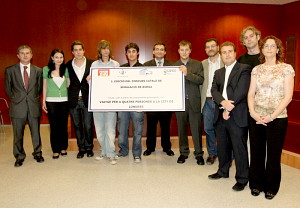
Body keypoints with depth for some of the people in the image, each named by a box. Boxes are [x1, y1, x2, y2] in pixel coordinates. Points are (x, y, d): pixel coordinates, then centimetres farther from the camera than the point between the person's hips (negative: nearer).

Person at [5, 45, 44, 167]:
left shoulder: (38, 70, 6)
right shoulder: (10, 70, 4)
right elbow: (8, 88, 11)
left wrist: (34, 98, 8)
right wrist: (15, 99, 8)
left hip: (34, 106, 1)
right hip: (18, 107, 0)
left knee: (36, 132, 8)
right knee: (18, 134, 6)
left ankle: (37, 153, 26)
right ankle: (19, 157, 21)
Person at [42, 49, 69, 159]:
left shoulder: (66, 69, 5)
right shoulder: (46, 69, 1)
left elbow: (69, 84, 10)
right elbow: (45, 86, 6)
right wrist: (43, 101, 4)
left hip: (64, 101, 1)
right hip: (51, 101, -1)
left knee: (64, 125, 6)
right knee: (54, 126, 2)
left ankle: (63, 148, 21)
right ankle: (55, 150, 13)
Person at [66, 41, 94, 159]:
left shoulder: (92, 63, 0)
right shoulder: (68, 65, 5)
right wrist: (69, 96, 1)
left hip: (87, 100, -2)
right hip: (73, 100, 2)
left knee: (88, 126, 2)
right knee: (77, 126, 11)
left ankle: (89, 148, 21)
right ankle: (81, 148, 24)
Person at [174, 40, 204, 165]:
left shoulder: (197, 64, 6)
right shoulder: (173, 66, 10)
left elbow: (201, 80, -8)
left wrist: (187, 73, -18)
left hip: (194, 101, -1)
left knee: (196, 129, 0)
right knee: (181, 129, 9)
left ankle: (199, 153, 12)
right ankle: (183, 152, 22)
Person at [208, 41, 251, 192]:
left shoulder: (244, 69, -2)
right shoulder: (218, 72, 17)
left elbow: (242, 90, -13)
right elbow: (214, 90, 3)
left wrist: (229, 108, -14)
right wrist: (223, 102, -17)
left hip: (237, 116, -6)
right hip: (221, 116, 6)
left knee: (239, 148, 1)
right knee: (222, 146, 17)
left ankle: (242, 179, 14)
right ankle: (223, 171, 35)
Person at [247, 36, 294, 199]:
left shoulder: (286, 68, -2)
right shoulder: (256, 70, 9)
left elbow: (288, 96, -7)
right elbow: (251, 94, 7)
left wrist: (271, 116, -14)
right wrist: (252, 112, -10)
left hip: (277, 118, -3)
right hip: (256, 117, 3)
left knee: (273, 154, 6)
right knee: (256, 152, 9)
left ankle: (271, 187, 25)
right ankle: (256, 184, 27)